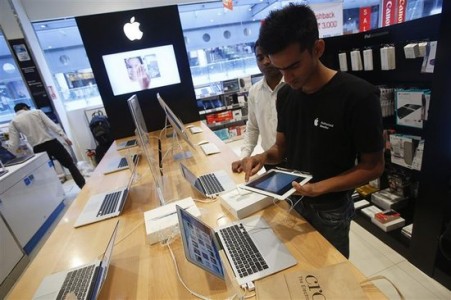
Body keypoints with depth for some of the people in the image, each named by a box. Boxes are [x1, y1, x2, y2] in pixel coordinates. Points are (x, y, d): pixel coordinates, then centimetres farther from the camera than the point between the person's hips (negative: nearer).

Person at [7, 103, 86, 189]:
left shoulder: (13, 122, 9)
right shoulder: (37, 112, 8)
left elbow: (13, 144, 3)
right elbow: (52, 125, -4)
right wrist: (65, 137, -6)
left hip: (38, 149, 1)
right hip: (52, 143, -1)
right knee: (70, 165, 5)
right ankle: (85, 188, 1)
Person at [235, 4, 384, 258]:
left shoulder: (359, 96, -23)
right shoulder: (286, 94, -6)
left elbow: (373, 166, -16)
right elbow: (283, 146, 3)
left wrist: (321, 187, -28)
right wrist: (265, 157, -18)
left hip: (331, 208, -4)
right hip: (294, 199, 5)